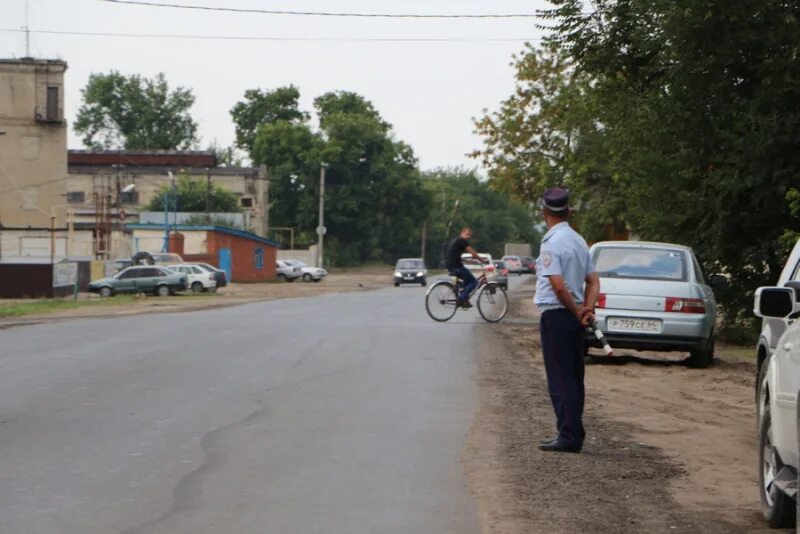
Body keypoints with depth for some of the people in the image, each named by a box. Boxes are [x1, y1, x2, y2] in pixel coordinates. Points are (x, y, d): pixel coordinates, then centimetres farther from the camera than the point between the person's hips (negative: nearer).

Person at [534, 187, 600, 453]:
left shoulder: (551, 243, -15)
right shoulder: (579, 241, 13)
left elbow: (559, 285, -22)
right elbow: (593, 281, 11)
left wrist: (577, 312, -11)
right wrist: (587, 309, -1)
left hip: (556, 314, -8)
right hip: (575, 316, 8)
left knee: (560, 378, -5)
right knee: (574, 376, 13)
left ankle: (568, 435, -6)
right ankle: (575, 432, 17)